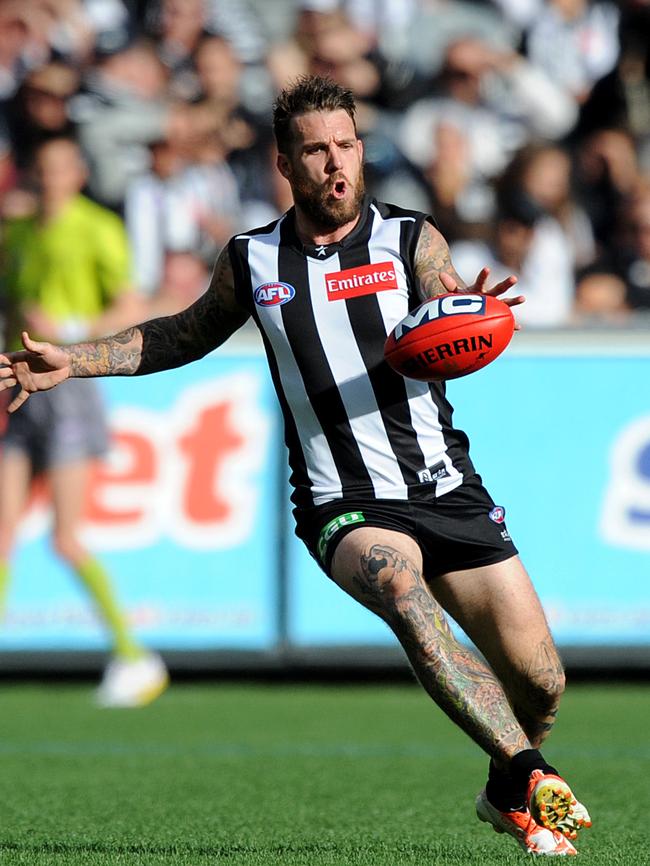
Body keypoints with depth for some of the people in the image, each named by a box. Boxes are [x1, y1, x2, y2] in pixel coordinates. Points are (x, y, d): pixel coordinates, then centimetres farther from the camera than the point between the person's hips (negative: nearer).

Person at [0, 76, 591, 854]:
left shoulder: (413, 240, 0)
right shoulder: (251, 262, 5)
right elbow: (189, 335, 24)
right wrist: (73, 361, 16)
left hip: (447, 490, 1)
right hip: (344, 508, -1)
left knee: (540, 683, -1)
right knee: (404, 593, -35)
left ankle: (505, 795, 31)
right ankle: (533, 781, -38)